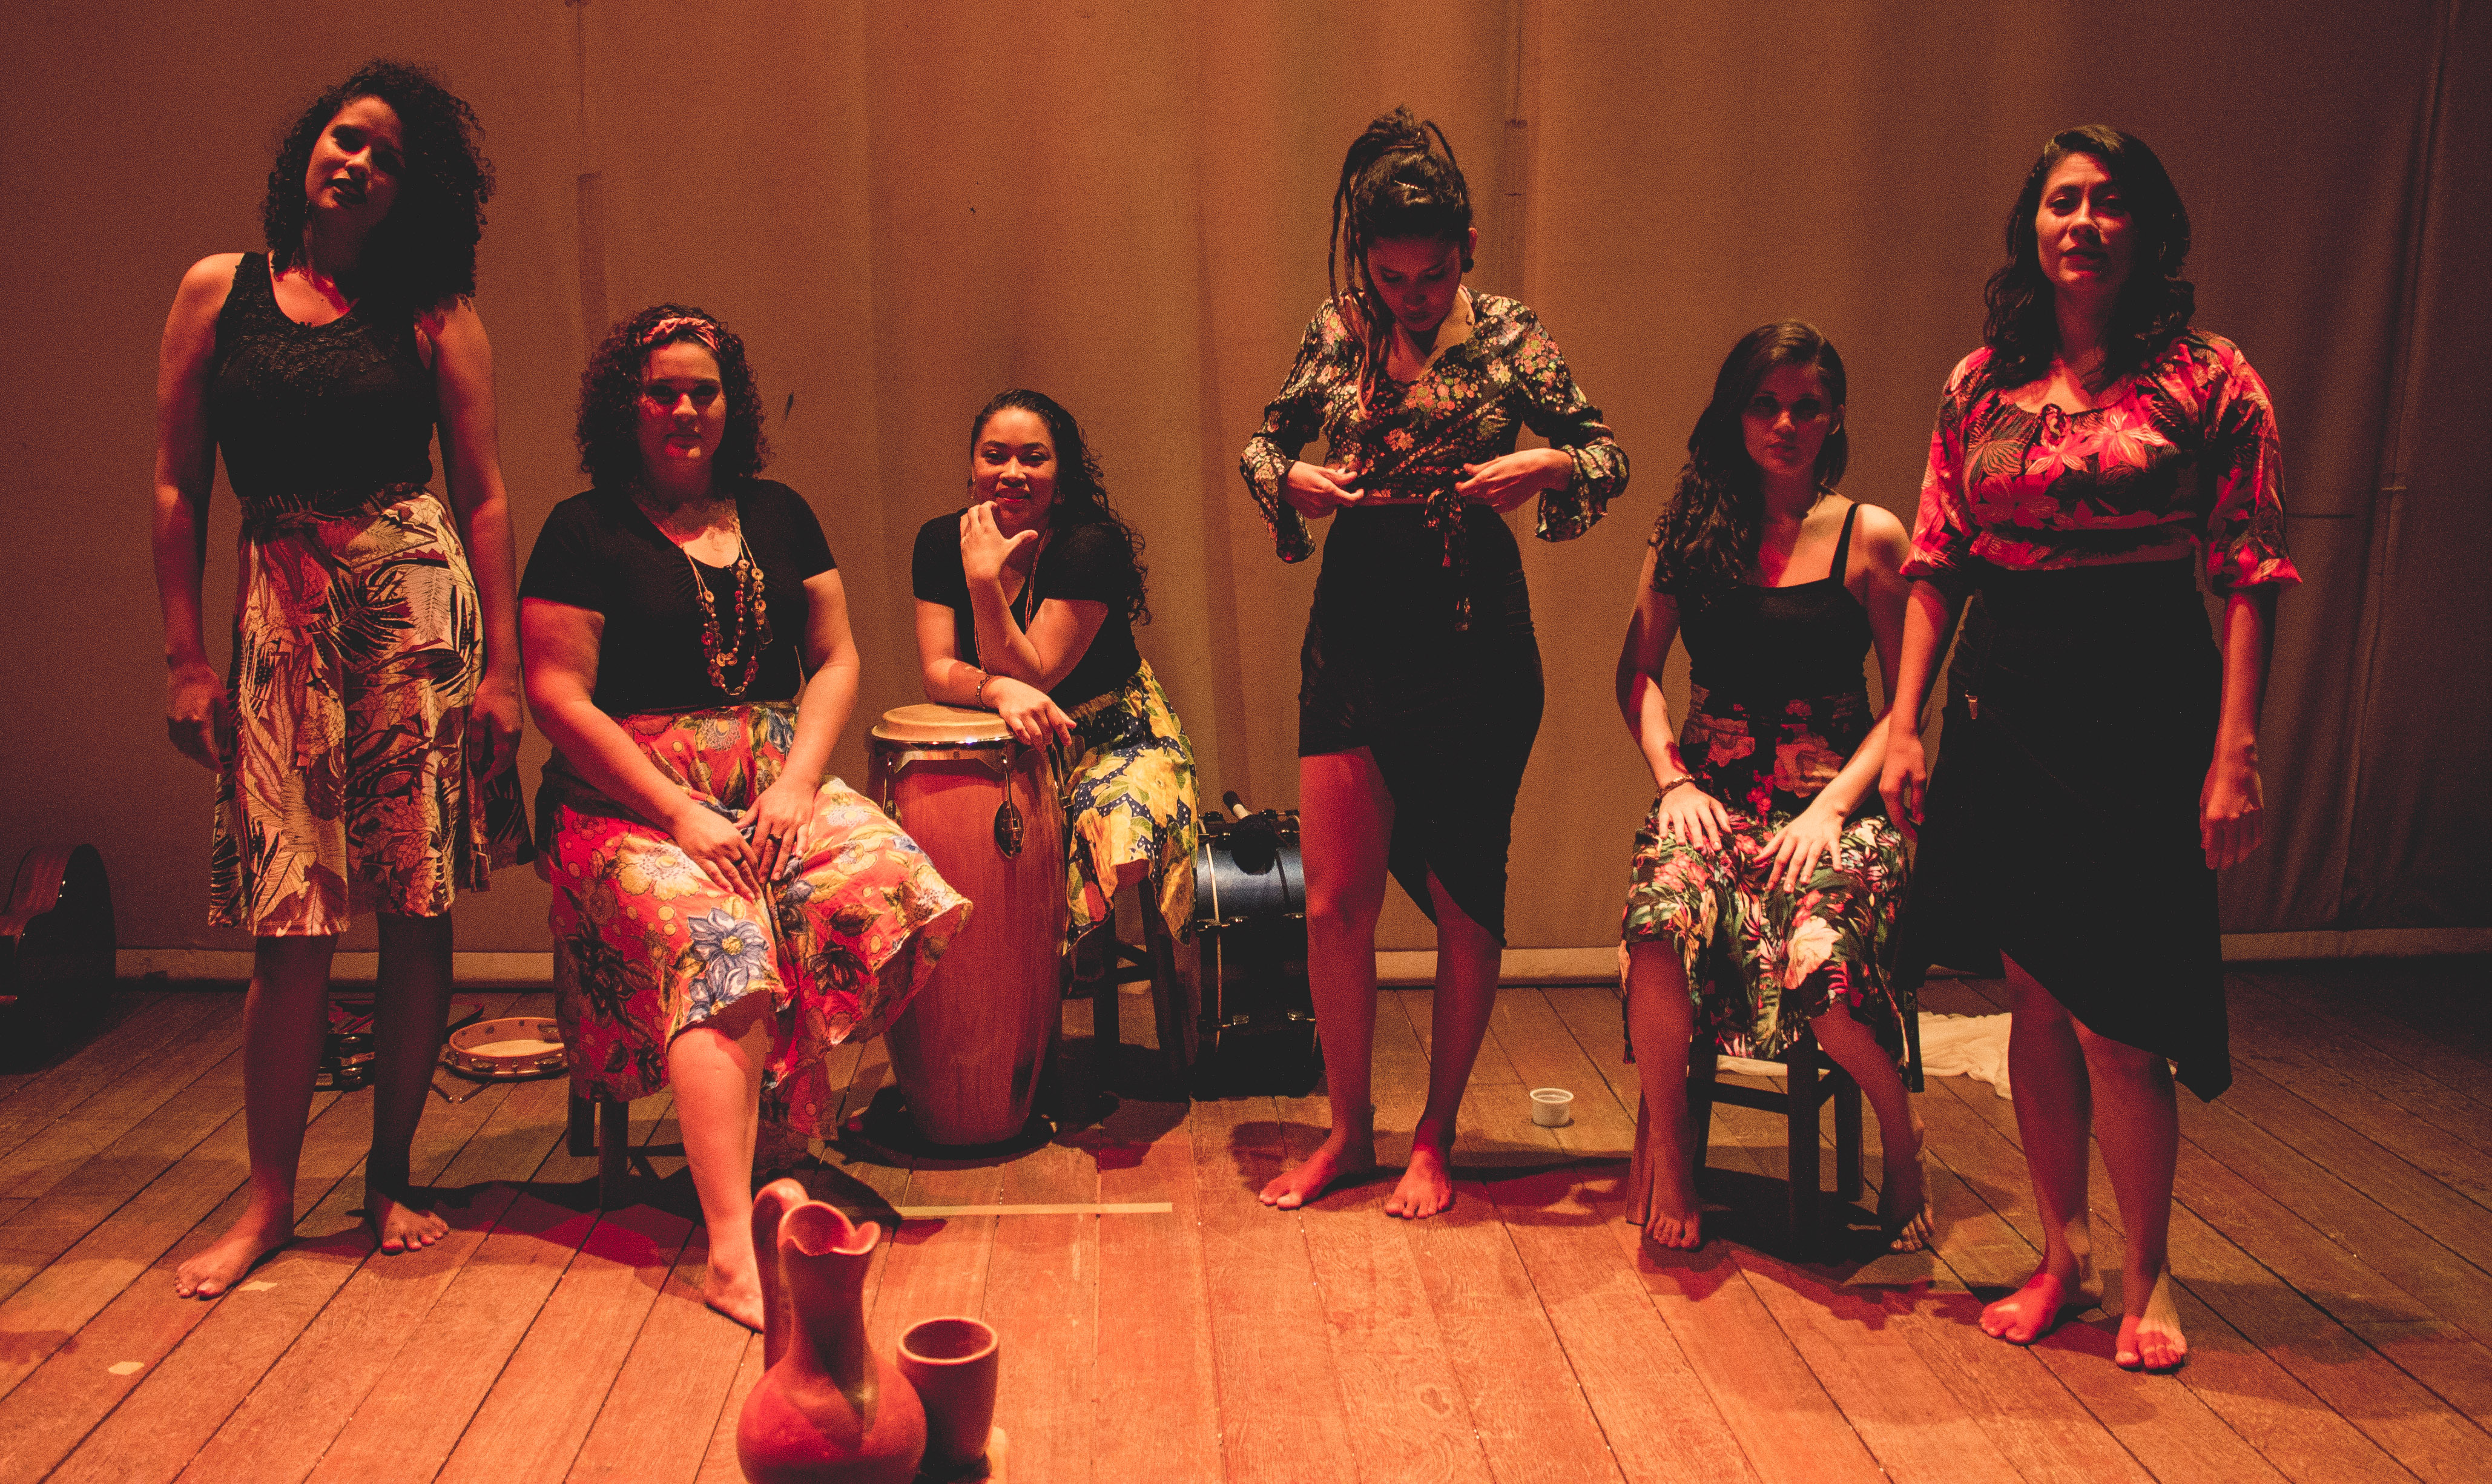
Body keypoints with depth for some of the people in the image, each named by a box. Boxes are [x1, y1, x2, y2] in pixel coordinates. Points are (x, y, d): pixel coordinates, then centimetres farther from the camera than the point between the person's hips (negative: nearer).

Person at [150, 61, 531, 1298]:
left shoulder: (430, 313, 6)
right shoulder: (219, 291, 9)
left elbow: (484, 494, 4)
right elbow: (176, 486, 8)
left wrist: (501, 663, -2)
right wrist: (184, 660, 2)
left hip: (420, 604, 0)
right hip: (282, 618, 0)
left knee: (418, 910, 2)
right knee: (290, 925, -2)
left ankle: (391, 1178, 17)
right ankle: (268, 1198, 13)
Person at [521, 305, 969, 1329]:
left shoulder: (779, 516, 16)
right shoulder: (584, 532, 2)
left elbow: (836, 658, 13)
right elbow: (558, 698, -6)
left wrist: (797, 783, -5)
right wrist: (679, 815, -15)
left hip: (778, 782, 4)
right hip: (634, 801, -4)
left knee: (891, 883, -26)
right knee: (717, 944, -33)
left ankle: (789, 1124, -9)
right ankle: (732, 1252, -39)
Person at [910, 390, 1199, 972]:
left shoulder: (1092, 546, -20)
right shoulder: (941, 542, -5)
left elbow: (1030, 674, -22)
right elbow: (936, 671, -11)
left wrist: (985, 578, -32)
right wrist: (1000, 689, -32)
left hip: (1112, 732, -4)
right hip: (1006, 748, 4)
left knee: (1120, 854, -31)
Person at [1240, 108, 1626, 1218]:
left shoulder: (1508, 338, -2)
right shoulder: (1333, 334, 4)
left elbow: (1608, 452, 3)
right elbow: (1262, 444, 15)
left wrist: (1545, 468, -18)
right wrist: (1292, 481, -7)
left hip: (1474, 647, -2)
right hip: (1352, 638, 2)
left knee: (1466, 907, 6)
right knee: (1335, 901, 1)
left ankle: (1435, 1139, 22)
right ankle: (1348, 1130, 20)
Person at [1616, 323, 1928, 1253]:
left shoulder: (1871, 537, 3)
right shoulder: (1691, 528, 11)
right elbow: (1636, 672, 12)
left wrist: (1830, 808, -12)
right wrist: (1674, 782, -3)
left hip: (1831, 800, -2)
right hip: (1714, 791, 2)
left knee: (1820, 958, -33)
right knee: (1663, 920, -33)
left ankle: (1899, 1133, 0)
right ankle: (1664, 1134, -8)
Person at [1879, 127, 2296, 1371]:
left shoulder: (2207, 380, -2)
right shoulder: (1981, 382, 9)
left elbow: (2250, 575, -5)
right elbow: (1937, 563, 9)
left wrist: (2235, 754, -12)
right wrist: (1903, 727, 3)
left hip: (2142, 707, -3)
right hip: (2002, 707, 4)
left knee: (2115, 1019, -2)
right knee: (2034, 1002, 10)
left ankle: (2145, 1277, 19)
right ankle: (2061, 1257, 26)